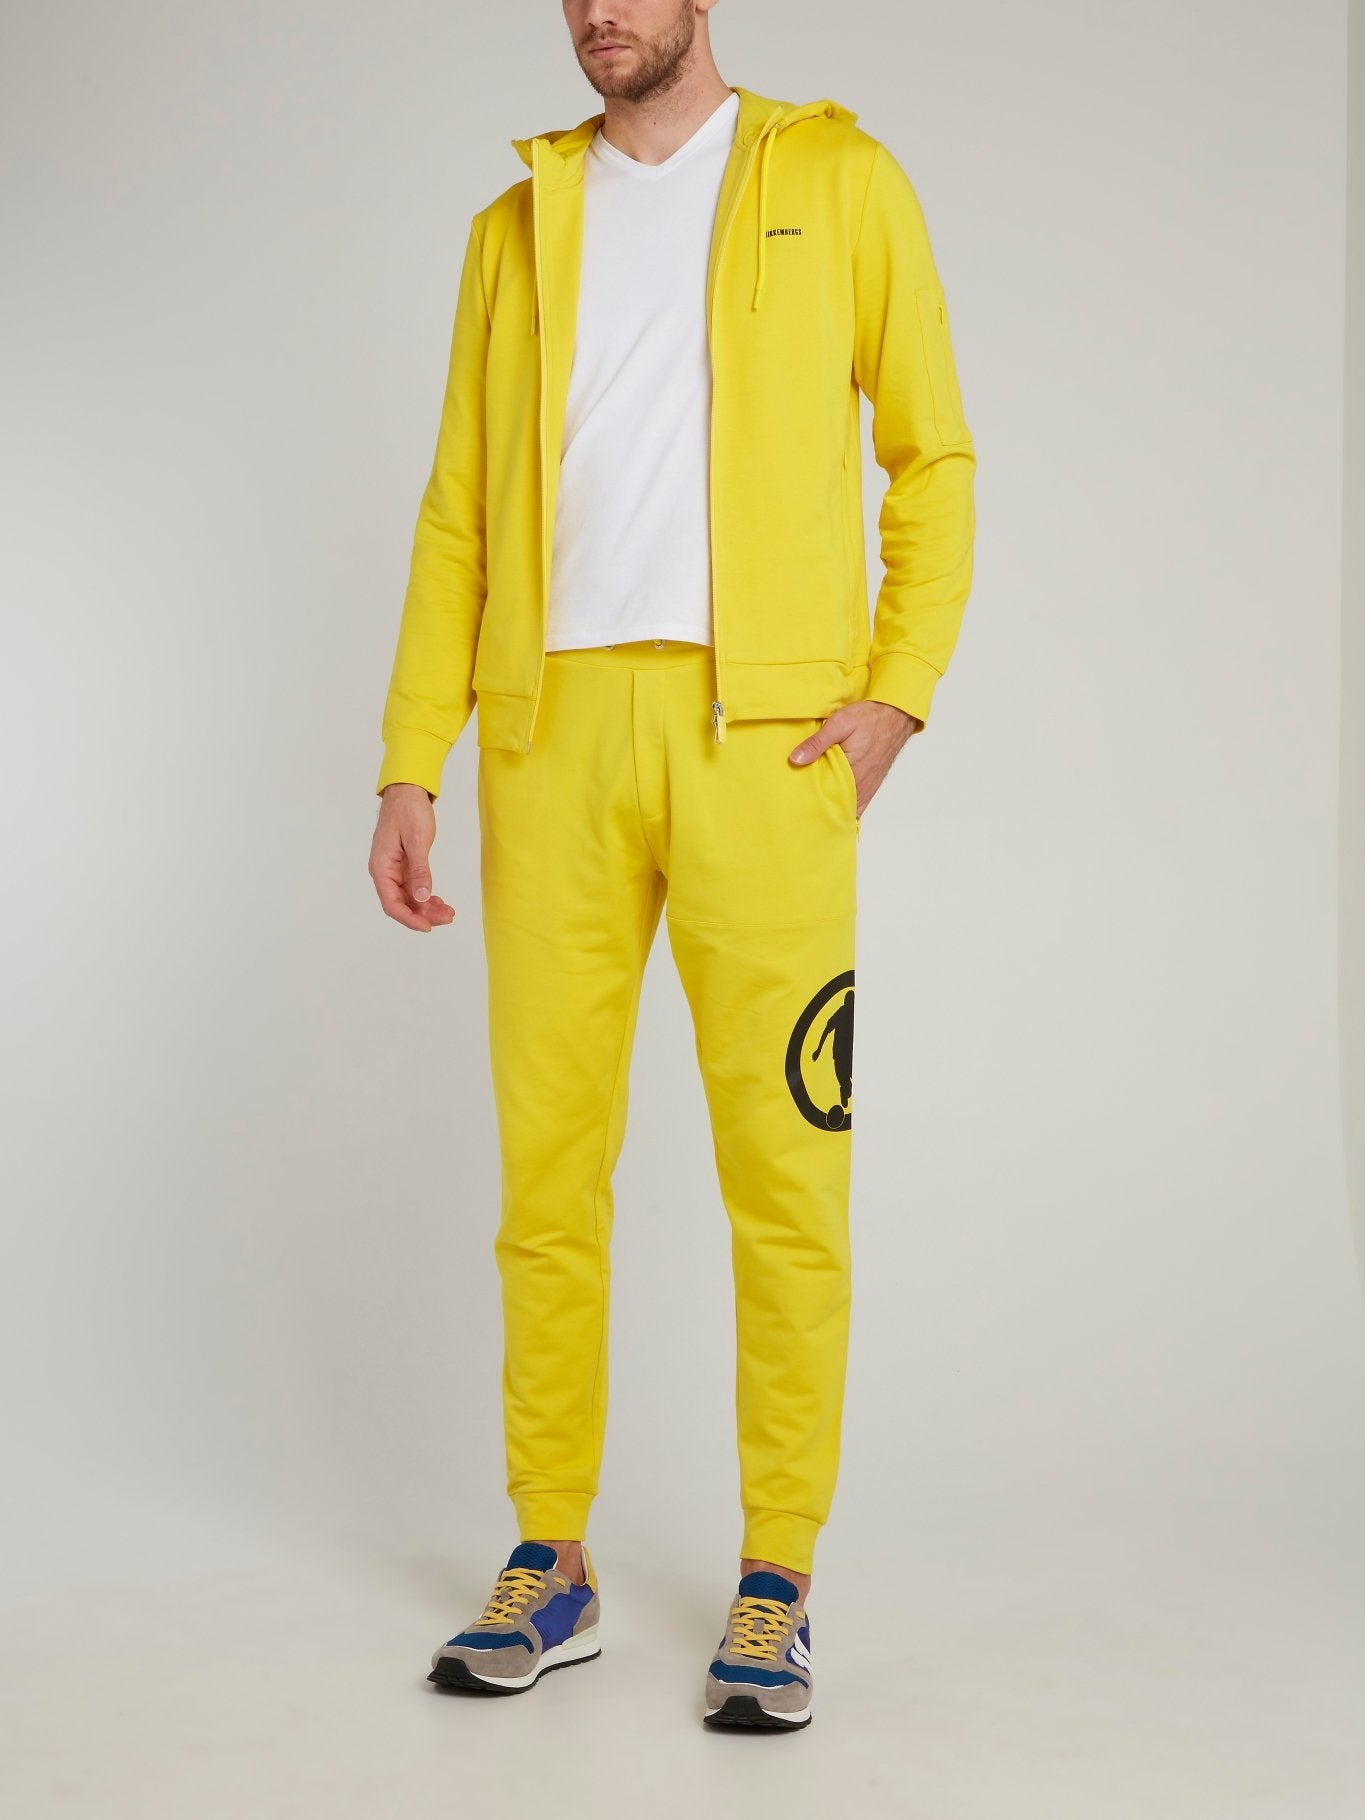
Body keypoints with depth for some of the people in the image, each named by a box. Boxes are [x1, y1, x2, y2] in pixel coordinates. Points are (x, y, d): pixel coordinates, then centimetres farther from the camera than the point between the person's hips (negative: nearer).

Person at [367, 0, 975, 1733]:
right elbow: (460, 507, 14)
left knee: (783, 1172, -3)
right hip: (553, 736, 3)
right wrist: (409, 763, 6)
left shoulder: (838, 180, 10)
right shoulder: (518, 222, 18)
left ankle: (774, 1588, 9)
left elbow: (934, 454, 9)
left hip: (761, 735, -3)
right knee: (546, 1165, 4)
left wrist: (895, 690, -5)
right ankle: (550, 1564, 17)